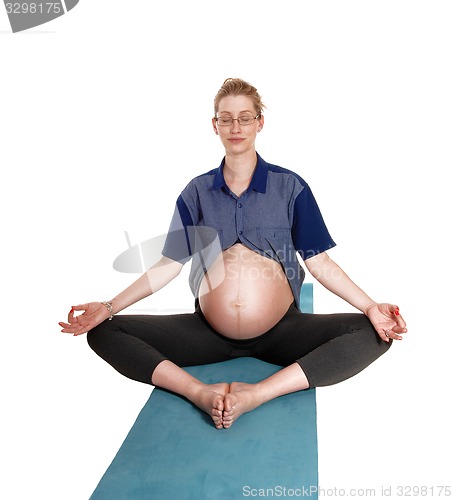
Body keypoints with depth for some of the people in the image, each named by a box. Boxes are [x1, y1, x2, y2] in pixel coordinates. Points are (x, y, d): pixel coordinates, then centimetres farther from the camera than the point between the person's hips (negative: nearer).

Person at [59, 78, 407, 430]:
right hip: (209, 333, 2)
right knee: (104, 332, -11)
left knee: (371, 334, -24)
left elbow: (319, 262, -1)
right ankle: (200, 392, -26)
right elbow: (169, 265, 5)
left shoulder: (289, 186, 1)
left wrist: (369, 306, -14)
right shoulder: (197, 191, 6)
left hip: (281, 332, -1)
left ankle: (258, 394, -29)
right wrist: (109, 307, -2)